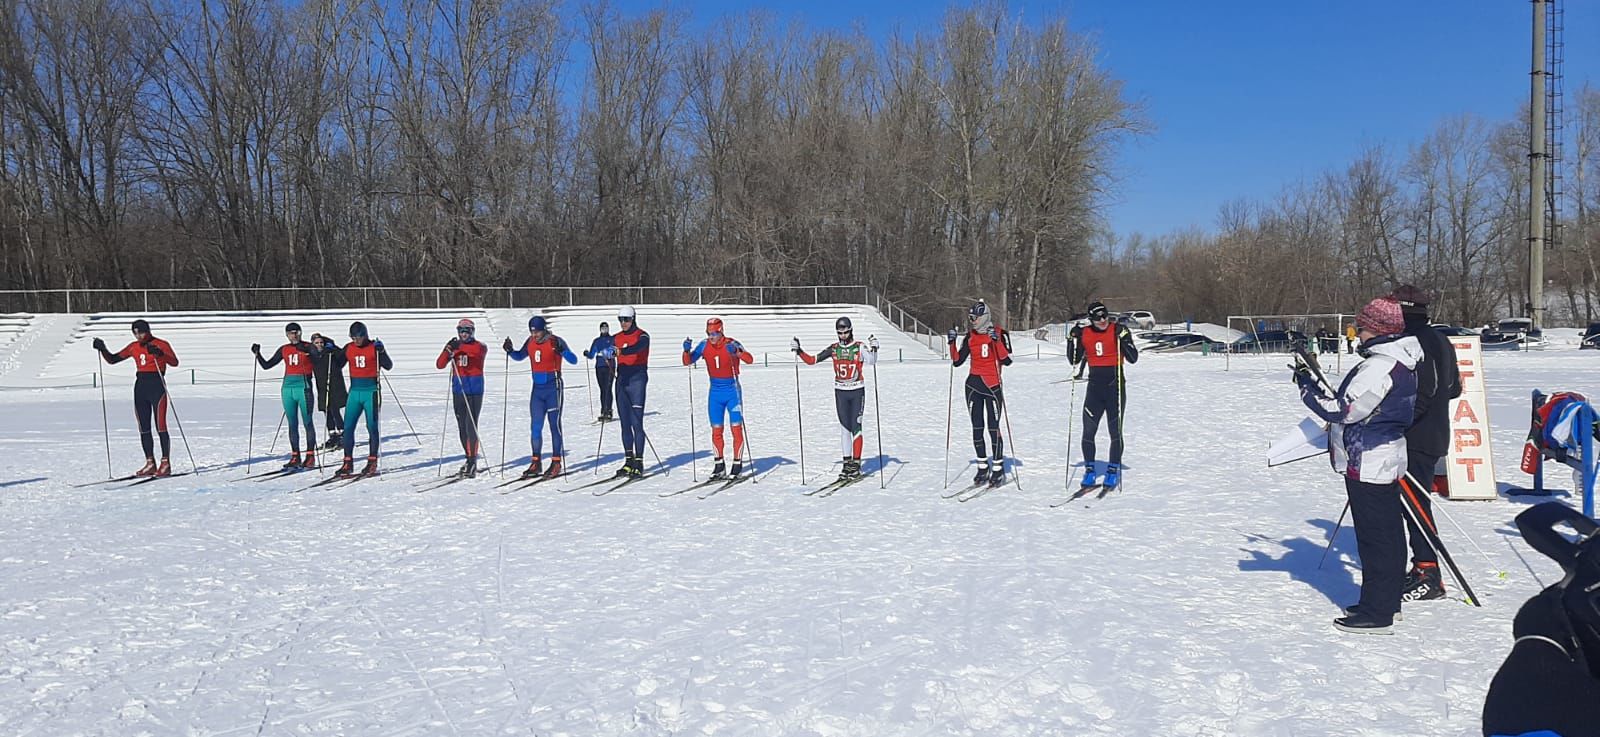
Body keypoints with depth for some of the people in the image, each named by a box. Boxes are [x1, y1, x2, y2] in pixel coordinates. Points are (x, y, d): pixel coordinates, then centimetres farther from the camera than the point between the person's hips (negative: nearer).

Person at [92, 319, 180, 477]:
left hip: (157, 386, -6)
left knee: (160, 427, -9)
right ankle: (150, 464, 13)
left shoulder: (161, 344, -4)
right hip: (140, 386, 6)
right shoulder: (134, 347, 14)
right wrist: (102, 349, 0)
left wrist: (159, 353, -33)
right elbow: (113, 359, 17)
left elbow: (174, 362, -18)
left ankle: (166, 464, -6)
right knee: (143, 428, 6)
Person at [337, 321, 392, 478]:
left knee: (372, 427, 1)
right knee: (348, 427, 0)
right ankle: (348, 463, 4)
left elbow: (388, 366, -11)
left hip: (371, 392, -4)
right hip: (355, 392, 4)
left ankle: (372, 462, 8)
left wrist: (381, 351, -25)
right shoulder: (348, 348, 7)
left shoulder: (375, 347, -4)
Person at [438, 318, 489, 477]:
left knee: (471, 426, -12)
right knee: (462, 427, 9)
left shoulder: (480, 347, -2)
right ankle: (469, 459, 19)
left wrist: (459, 347, -37)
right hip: (458, 391, 5)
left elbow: (478, 350, -28)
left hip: (474, 391, -5)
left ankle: (472, 462, -10)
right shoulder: (454, 347, 10)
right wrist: (448, 351, -19)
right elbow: (439, 365, -1)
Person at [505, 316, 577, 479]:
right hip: (537, 388, 5)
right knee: (535, 427, 5)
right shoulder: (530, 342, 4)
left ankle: (556, 464, 7)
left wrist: (562, 351, -38)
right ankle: (536, 463, 12)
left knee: (554, 425, 0)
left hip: (553, 387, -5)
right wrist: (510, 351, 2)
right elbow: (519, 356, 22)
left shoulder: (555, 341, -13)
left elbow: (573, 360, -20)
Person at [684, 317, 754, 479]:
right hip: (715, 392, 4)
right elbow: (687, 362, -3)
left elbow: (749, 359, -29)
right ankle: (719, 465, 15)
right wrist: (687, 350, -23)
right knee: (716, 430, 6)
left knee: (736, 428, -5)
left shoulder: (732, 344, -15)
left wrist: (736, 352, -47)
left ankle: (737, 465, 3)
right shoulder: (704, 345, -3)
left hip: (732, 390, -4)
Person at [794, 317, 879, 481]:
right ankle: (847, 463, 12)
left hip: (857, 391, -3)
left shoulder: (860, 347, -7)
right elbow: (811, 360, 4)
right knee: (844, 428, 6)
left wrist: (874, 349, -42)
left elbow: (872, 361, -24)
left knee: (856, 427, -4)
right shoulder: (834, 349, 3)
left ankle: (856, 464, 1)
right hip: (840, 392, 3)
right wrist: (799, 351, -9)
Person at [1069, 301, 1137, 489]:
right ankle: (1090, 470, 12)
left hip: (1115, 387, -2)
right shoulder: (1084, 333, 3)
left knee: (1115, 431, 2)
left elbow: (1133, 359, -9)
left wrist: (1124, 339, -22)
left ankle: (1113, 470, 12)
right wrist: (1073, 340, -5)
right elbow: (1074, 360, 8)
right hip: (1094, 388, 3)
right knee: (1088, 430, 0)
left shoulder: (1119, 331, -5)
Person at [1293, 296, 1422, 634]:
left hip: (1367, 463, -10)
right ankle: (1388, 602, 28)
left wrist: (1307, 386, -14)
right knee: (1389, 532, 16)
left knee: (1374, 536, -4)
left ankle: (1376, 613, 3)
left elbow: (1343, 410, -22)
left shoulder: (1378, 367, -22)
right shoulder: (1401, 363, 11)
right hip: (1389, 458, 10)